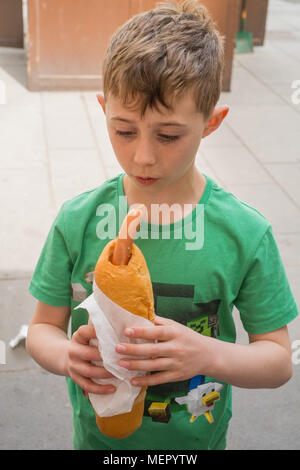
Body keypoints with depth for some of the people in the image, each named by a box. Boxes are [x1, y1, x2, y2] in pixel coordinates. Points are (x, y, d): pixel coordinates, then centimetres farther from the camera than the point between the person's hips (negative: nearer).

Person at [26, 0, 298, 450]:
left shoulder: (246, 233, -18)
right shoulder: (77, 221, -15)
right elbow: (42, 327, -4)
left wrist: (206, 354, -30)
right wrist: (67, 356, -26)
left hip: (196, 438, 0)